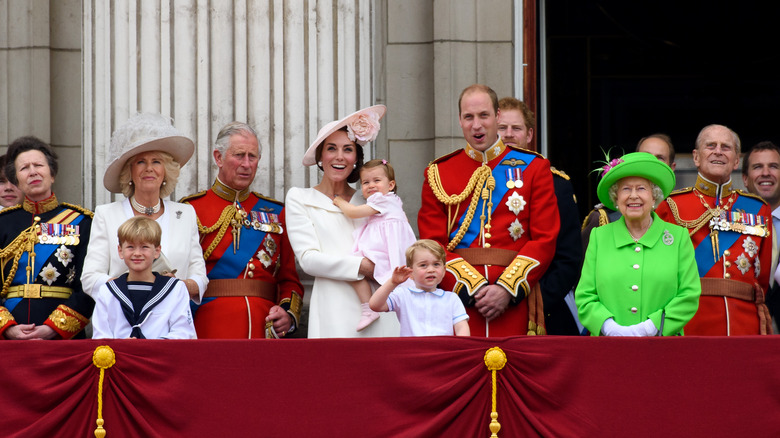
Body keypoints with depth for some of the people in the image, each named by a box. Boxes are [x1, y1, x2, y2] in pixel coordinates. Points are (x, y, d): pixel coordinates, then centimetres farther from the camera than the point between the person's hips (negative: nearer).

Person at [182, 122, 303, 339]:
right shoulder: (192, 209, 5)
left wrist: (289, 315, -3)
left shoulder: (276, 213, 15)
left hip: (265, 329, 3)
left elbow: (290, 279, 15)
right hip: (210, 329, -3)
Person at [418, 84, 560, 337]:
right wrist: (473, 288, -11)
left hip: (515, 304, 0)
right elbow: (433, 245, 3)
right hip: (458, 302, 0)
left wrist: (507, 289, -11)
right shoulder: (438, 174, 9)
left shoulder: (533, 168, 8)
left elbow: (545, 240, 1)